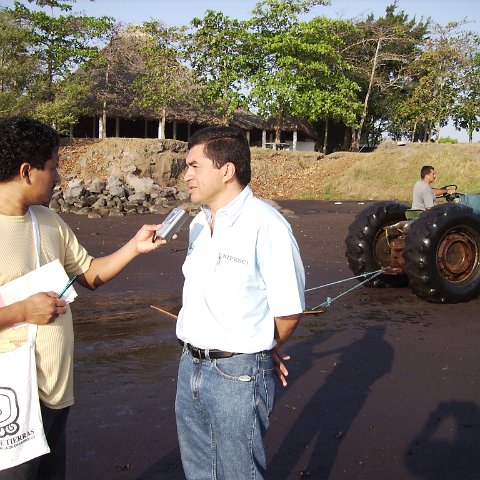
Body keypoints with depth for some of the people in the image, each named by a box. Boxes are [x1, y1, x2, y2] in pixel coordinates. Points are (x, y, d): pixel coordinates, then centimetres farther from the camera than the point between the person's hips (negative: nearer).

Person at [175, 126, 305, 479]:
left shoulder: (265, 224, -18)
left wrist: (263, 349, 1)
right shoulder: (199, 223, 8)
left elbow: (289, 311, -15)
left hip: (237, 374, -8)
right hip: (190, 366, 8)